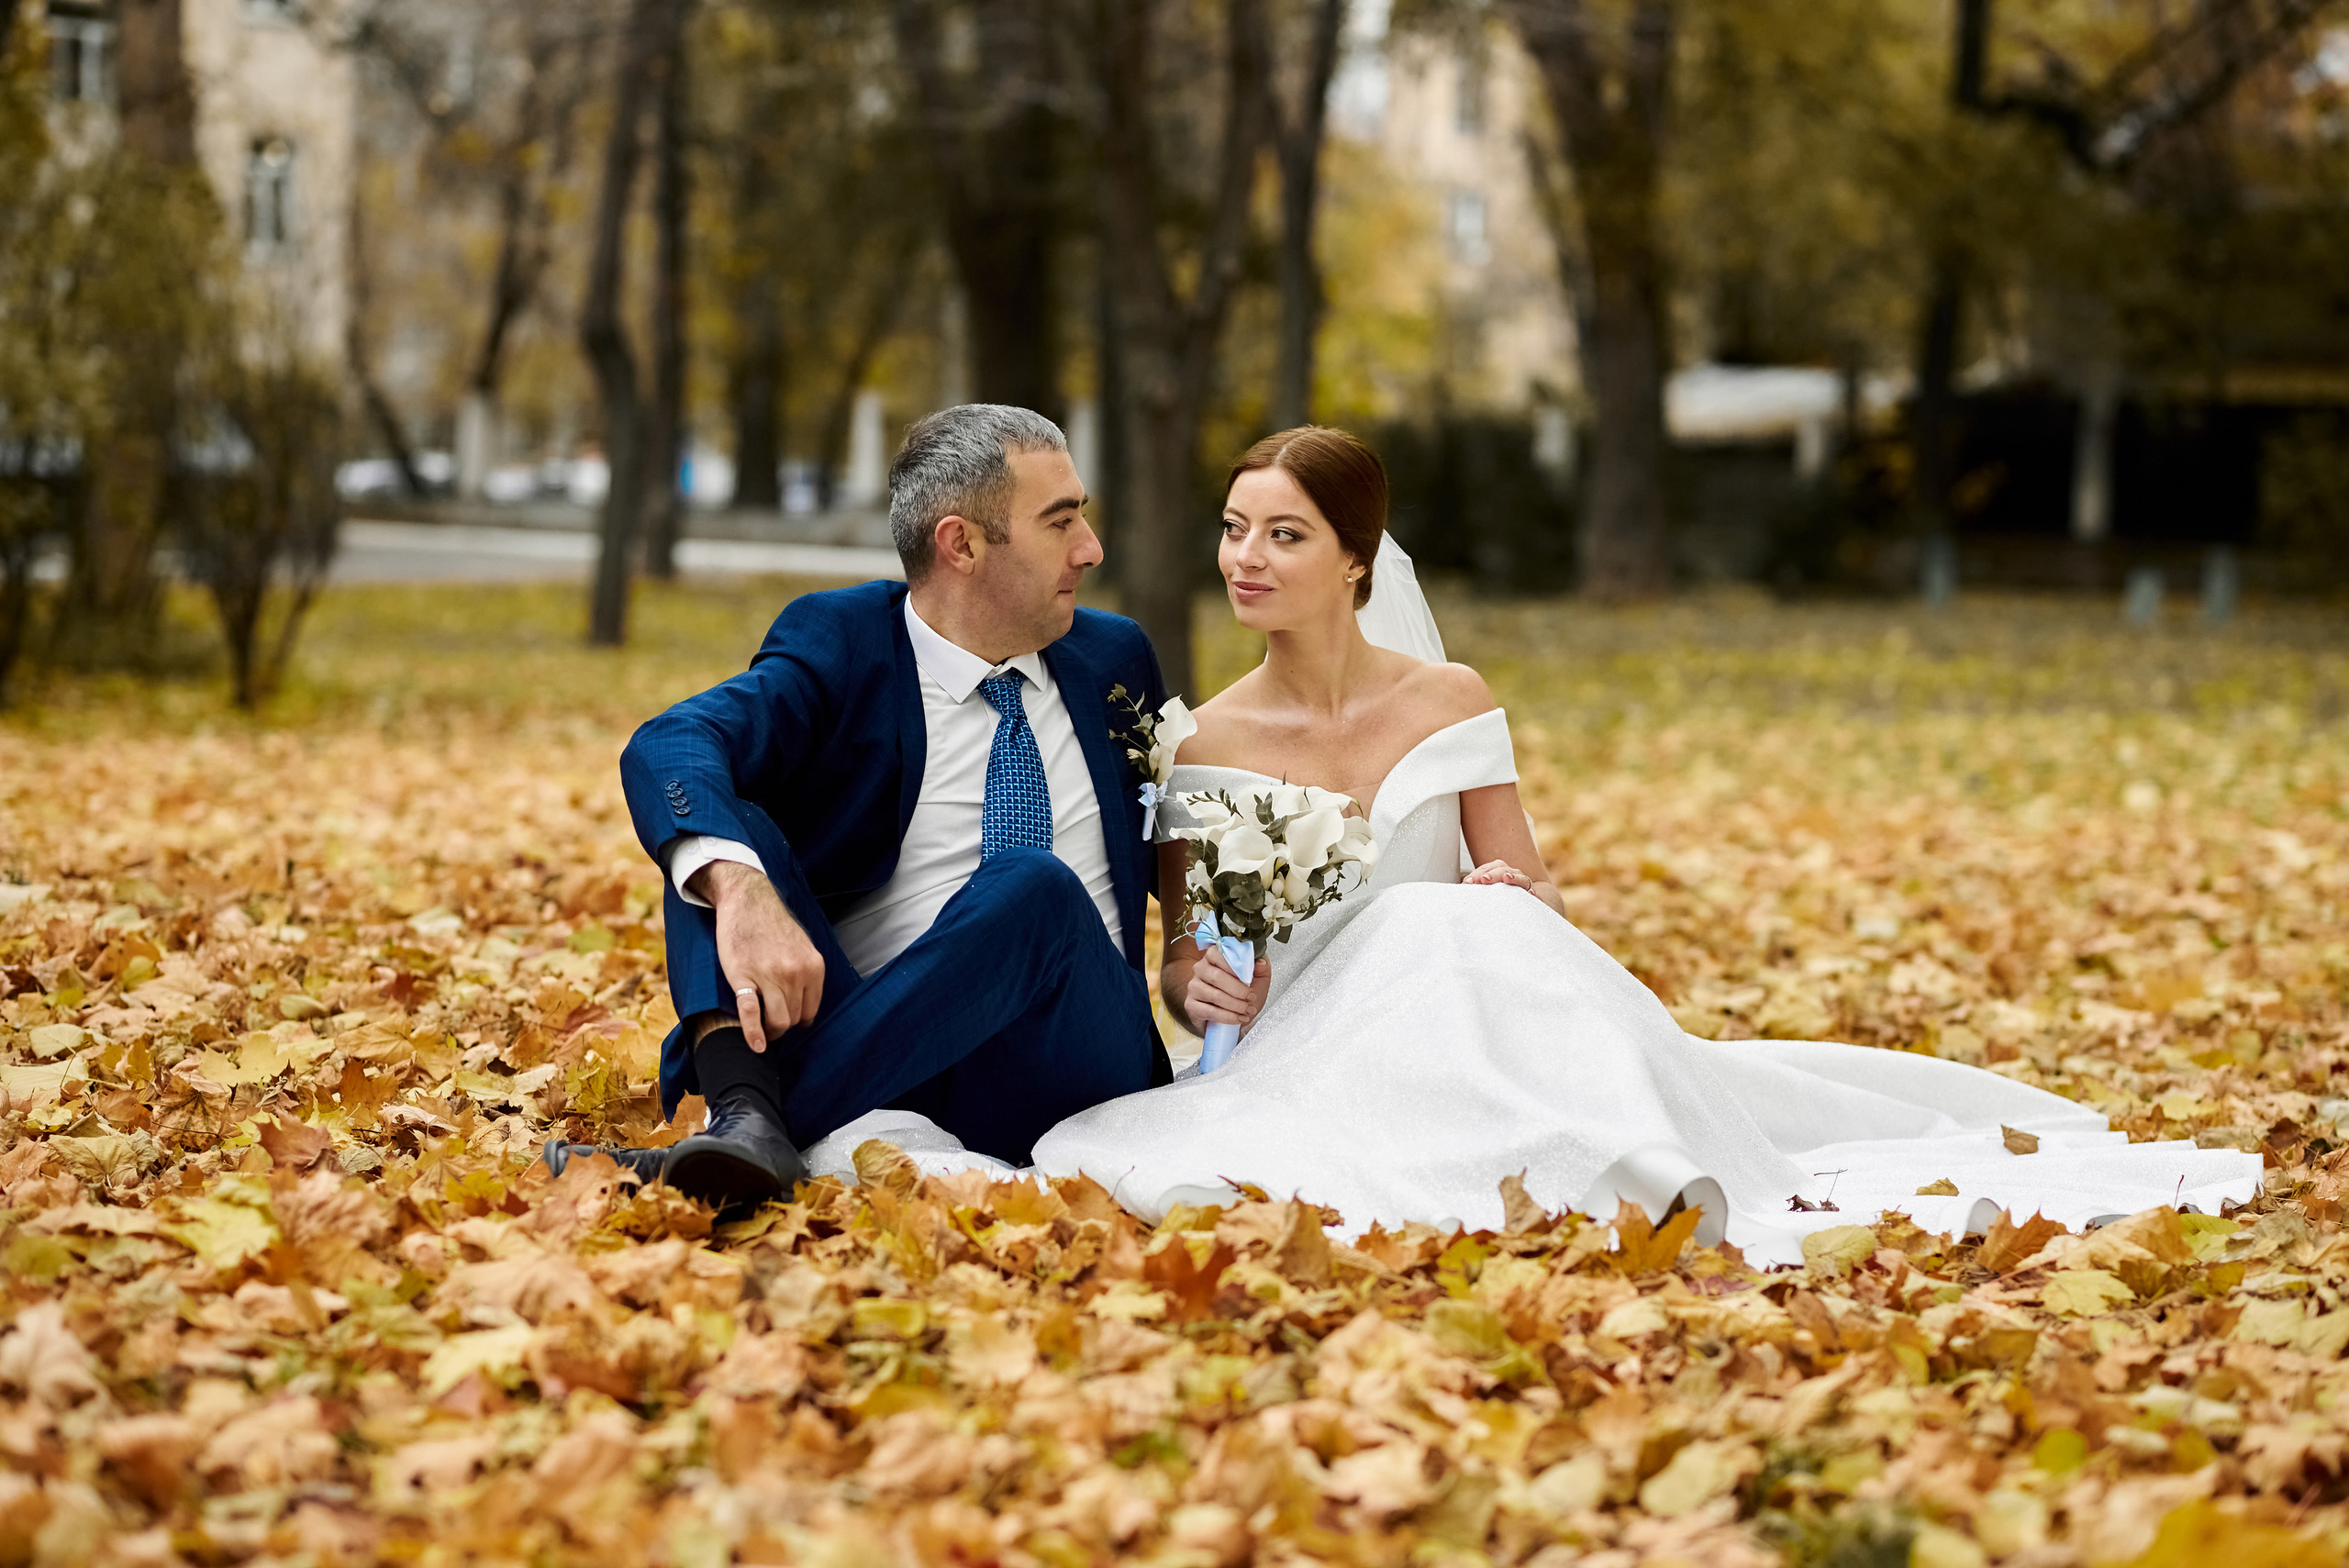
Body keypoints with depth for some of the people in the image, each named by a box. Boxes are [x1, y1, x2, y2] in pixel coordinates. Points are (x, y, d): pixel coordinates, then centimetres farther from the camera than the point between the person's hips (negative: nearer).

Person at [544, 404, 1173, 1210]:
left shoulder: (1114, 657, 14)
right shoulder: (840, 642, 1)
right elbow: (665, 750, -19)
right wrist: (740, 889, -41)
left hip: (1058, 1063, 1)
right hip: (866, 1038, -1)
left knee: (1033, 883, -30)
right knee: (713, 829, -19)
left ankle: (782, 1122, -38)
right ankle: (746, 1121, -43)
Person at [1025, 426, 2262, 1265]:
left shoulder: (1450, 702, 5)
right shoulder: (1202, 744, 1)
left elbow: (1525, 896, 6)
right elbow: (1179, 958, 6)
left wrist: (1527, 903, -19)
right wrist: (1197, 985, -19)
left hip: (1467, 1034, 1)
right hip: (1294, 1068, 0)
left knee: (1478, 928, -33)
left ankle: (1657, 1193, -36)